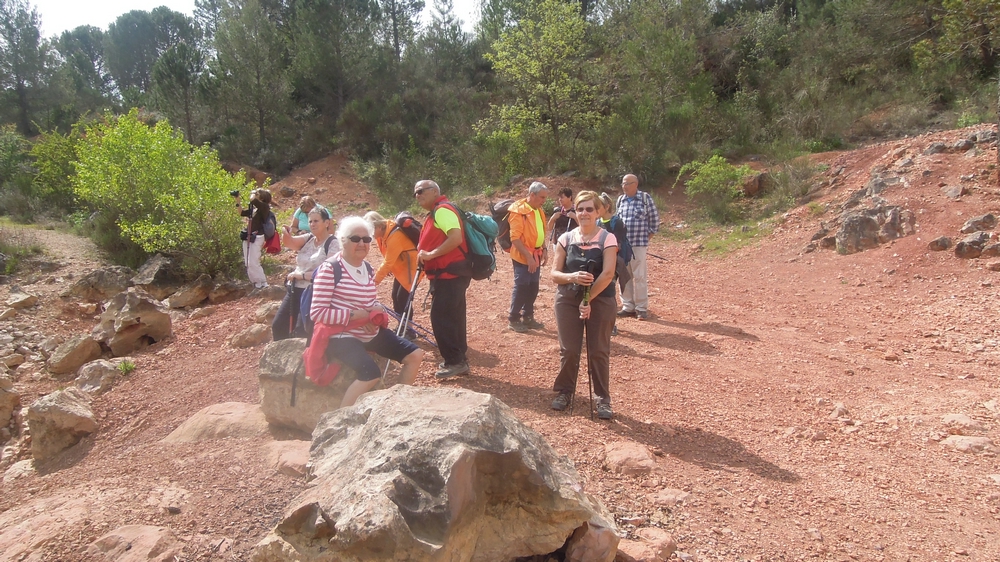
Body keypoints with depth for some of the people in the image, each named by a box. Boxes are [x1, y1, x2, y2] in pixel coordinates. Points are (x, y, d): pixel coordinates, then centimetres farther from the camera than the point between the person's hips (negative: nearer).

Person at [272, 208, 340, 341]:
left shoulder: (333, 244, -10)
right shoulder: (307, 239, 9)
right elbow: (289, 243, -9)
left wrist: (300, 275, -13)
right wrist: (285, 234, -31)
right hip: (294, 290, 7)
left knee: (301, 332, -3)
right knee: (277, 326, 11)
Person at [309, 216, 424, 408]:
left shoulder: (367, 268, 8)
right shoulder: (330, 269, -16)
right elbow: (317, 313, -20)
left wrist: (377, 309, -3)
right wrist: (355, 315, -22)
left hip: (371, 333, 8)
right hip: (342, 336, -8)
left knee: (415, 354, 3)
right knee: (372, 374, -31)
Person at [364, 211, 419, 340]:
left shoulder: (394, 237, -29)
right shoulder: (384, 232, -1)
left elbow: (388, 262, -26)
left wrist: (376, 279, -19)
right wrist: (388, 269, -1)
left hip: (411, 267, -9)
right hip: (401, 267, 9)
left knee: (403, 298, -9)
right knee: (396, 296, 9)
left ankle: (408, 331, 3)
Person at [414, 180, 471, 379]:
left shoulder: (443, 209, -14)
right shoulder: (436, 212, 19)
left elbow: (456, 238, -26)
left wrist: (431, 254, -21)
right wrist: (424, 254, 12)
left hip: (450, 273, -11)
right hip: (449, 273, 11)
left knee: (440, 317, -8)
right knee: (453, 317, 14)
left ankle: (454, 361, 0)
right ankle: (459, 360, 22)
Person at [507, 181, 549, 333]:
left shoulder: (539, 211, 10)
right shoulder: (518, 210, -16)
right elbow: (515, 237, -21)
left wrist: (544, 249, 9)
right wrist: (528, 256, -23)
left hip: (535, 255, 8)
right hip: (523, 256, -8)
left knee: (533, 288, 12)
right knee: (521, 288, -2)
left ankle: (527, 317, 24)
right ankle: (513, 319, 9)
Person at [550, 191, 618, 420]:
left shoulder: (607, 239, -6)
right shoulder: (566, 239, 3)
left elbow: (608, 274, -15)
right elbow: (554, 274, 0)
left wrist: (589, 299, -18)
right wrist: (573, 277, -21)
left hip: (600, 300, -2)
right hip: (568, 300, 2)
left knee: (598, 351, 2)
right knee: (568, 349, 6)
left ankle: (603, 398, 16)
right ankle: (565, 392, 24)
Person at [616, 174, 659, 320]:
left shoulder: (645, 197, -3)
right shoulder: (620, 199, 11)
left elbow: (654, 218, 2)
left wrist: (649, 234, 2)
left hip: (638, 243, -5)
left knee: (639, 276, -4)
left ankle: (642, 308, 5)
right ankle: (628, 307, 17)